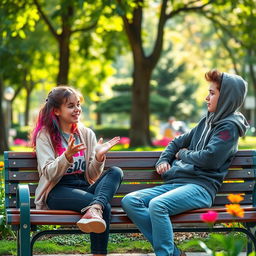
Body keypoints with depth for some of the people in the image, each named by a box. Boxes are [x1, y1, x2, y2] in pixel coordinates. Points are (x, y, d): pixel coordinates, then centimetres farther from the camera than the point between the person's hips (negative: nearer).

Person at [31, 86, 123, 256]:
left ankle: (94, 209, -51)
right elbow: (49, 174, -8)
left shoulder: (87, 134, 16)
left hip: (84, 188, 5)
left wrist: (99, 157, -10)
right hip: (58, 192, -5)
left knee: (116, 172, -28)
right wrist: (67, 156, -26)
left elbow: (93, 175, 11)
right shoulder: (45, 135, 4)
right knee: (105, 207, -33)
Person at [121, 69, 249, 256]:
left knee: (157, 204, -36)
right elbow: (178, 142, 31)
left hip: (199, 186, -9)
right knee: (130, 201, -13)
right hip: (174, 183, 9)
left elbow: (209, 159, -14)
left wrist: (183, 154, 4)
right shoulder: (207, 121, 25)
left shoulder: (229, 127, -2)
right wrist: (164, 160, 12)